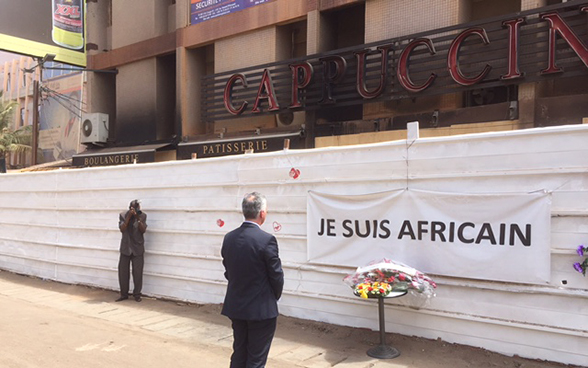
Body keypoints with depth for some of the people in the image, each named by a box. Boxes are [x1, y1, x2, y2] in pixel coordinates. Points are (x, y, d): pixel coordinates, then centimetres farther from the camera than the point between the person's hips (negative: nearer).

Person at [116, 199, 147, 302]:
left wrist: (138, 218, -22)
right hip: (125, 248, 1)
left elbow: (143, 230, -10)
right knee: (123, 271, 4)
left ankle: (137, 294, 10)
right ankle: (124, 294, 17)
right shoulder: (123, 215, -2)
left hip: (138, 248, -1)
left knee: (137, 272, -1)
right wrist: (129, 216, -21)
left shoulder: (143, 215, -2)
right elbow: (122, 229, -13)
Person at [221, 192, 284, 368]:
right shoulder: (267, 240, -19)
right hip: (261, 309, -6)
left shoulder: (229, 238, -1)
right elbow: (276, 275, -12)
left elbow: (228, 272, 6)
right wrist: (274, 296, 7)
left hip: (235, 307, 6)